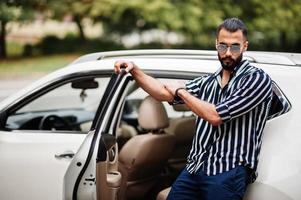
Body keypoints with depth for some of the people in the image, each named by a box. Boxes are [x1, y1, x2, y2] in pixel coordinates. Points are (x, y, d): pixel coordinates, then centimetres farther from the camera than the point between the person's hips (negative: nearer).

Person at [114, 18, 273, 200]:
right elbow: (164, 93, 17)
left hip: (229, 172, -6)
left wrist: (182, 92, 2)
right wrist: (134, 70, 3)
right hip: (195, 168, 6)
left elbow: (215, 116, -13)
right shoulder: (209, 82, 19)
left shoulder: (257, 78, -5)